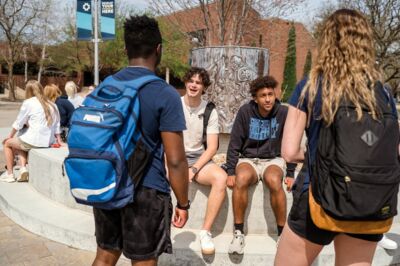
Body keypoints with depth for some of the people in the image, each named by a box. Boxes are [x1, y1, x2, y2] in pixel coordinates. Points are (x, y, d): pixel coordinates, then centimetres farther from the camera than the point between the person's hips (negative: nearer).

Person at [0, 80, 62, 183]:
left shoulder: (28, 102, -5)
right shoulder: (52, 104, 10)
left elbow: (18, 123, 2)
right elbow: (56, 124, 8)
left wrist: (10, 136, 17)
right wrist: (58, 140, 15)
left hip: (34, 141, -6)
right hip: (49, 142, 6)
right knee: (20, 143, 32)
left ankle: (9, 174, 23)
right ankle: (23, 168, 14)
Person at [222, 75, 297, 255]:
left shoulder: (283, 113, -8)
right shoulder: (245, 111, -8)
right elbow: (234, 144, -4)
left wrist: (290, 174, -3)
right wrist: (231, 172, -10)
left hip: (273, 160, 0)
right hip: (248, 159, 0)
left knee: (274, 181, -35)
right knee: (241, 179, -33)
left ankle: (282, 232, -15)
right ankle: (238, 232, -18)